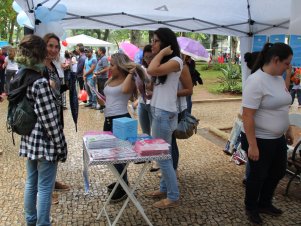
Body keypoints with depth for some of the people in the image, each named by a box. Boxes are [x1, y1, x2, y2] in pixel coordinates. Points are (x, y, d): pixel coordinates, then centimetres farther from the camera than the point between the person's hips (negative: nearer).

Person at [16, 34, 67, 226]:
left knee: (31, 183, 20)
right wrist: (61, 146, -13)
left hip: (29, 140, 9)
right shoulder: (40, 82, -21)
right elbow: (50, 120, -21)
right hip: (45, 142, -9)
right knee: (44, 188, 4)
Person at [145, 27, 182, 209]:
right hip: (157, 111, 9)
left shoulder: (176, 61, -13)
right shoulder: (163, 62, 16)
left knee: (162, 156, -2)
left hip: (165, 114, -9)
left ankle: (173, 197, 10)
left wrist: (162, 53, -17)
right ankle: (164, 189, 28)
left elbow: (152, 71, -29)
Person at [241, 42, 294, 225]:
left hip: (278, 138, 9)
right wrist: (252, 145, -25)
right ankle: (251, 208, 34)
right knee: (258, 175, 9)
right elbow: (247, 116, -25)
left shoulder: (279, 78, 5)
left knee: (278, 172, 21)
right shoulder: (256, 81, -22)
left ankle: (264, 204, 43)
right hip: (260, 140, -9)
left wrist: (288, 130, 20)